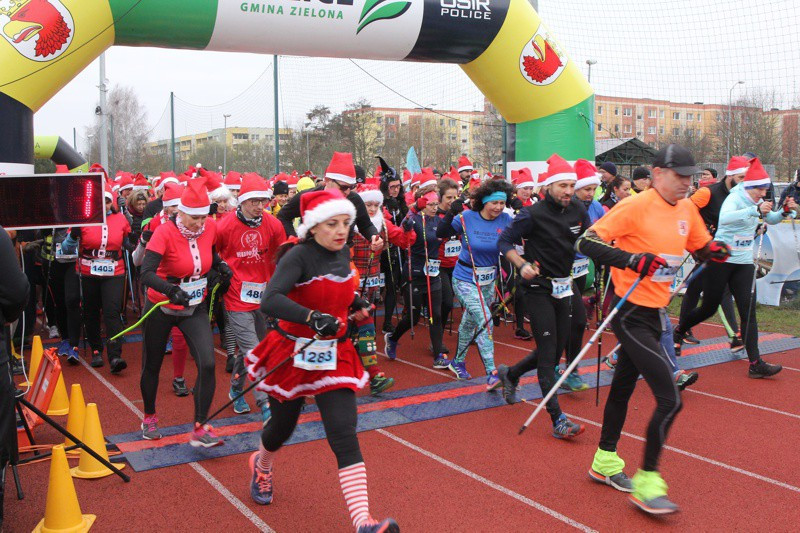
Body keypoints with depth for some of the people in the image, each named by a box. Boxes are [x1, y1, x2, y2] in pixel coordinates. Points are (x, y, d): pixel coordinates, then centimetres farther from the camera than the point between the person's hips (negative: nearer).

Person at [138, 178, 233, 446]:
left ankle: (199, 429, -4)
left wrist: (221, 265, -4)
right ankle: (149, 417, 41)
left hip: (195, 308, 3)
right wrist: (171, 290, -50)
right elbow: (147, 273, -34)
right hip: (161, 309, -3)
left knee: (207, 364, -14)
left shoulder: (210, 226, -8)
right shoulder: (165, 232, -22)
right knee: (152, 366, 14)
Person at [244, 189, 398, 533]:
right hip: (293, 353, -4)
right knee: (282, 426, 17)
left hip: (334, 355, 4)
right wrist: (313, 317, -46)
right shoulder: (299, 255, -19)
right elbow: (270, 301, -35)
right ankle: (261, 465, 54)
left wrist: (356, 304, 7)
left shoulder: (343, 253, 1)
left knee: (345, 435, -8)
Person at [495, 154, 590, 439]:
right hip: (539, 287, -7)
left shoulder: (578, 211, 3)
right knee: (547, 351, -9)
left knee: (558, 348, 13)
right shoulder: (533, 214, -14)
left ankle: (510, 373, 38)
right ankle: (558, 420, -8)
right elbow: (504, 241, -8)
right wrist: (522, 264, -22)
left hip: (563, 287, 7)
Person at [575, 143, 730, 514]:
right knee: (670, 399, -11)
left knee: (624, 387, 20)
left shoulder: (687, 209, 7)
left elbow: (700, 248, 21)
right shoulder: (636, 206, -16)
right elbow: (586, 243, -20)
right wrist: (631, 259, -32)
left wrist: (713, 251, -2)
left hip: (655, 313, 8)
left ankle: (605, 461, 37)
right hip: (631, 313, -8)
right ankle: (646, 483, 4)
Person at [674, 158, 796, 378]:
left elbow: (772, 218, 19)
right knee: (709, 308, 6)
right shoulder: (735, 198, -17)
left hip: (744, 263, 6)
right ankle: (678, 332, 33)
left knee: (749, 311, -4)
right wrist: (756, 210, -48)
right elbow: (724, 218, -39)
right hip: (720, 259, -6)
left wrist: (785, 212, -3)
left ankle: (755, 363, -7)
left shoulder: (757, 201, 6)